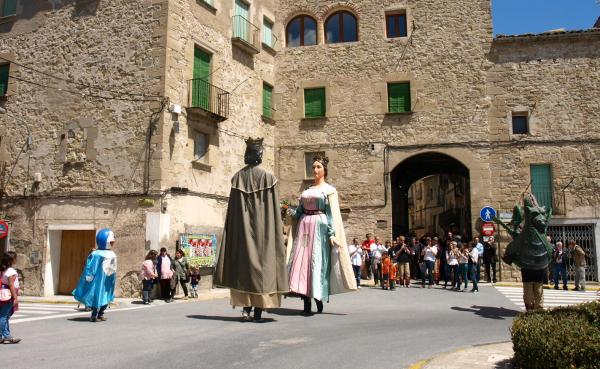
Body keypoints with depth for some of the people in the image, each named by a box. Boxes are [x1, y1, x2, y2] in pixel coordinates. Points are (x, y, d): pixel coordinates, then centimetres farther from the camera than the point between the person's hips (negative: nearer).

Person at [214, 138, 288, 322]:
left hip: (242, 230, 3)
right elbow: (274, 210, -7)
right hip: (263, 228, -3)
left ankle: (245, 309, 6)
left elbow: (232, 209, 4)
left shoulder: (237, 177, 4)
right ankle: (258, 311, 2)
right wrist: (277, 233, -1)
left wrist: (235, 231, 10)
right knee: (262, 262, 2)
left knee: (244, 264, 10)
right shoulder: (268, 177, -5)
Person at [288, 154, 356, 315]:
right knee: (302, 260, -2)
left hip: (319, 227, -5)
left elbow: (332, 214, -5)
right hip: (304, 227, 5)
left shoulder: (329, 190, 3)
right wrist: (291, 211, -2)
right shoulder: (307, 190, 19)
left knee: (317, 262, -7)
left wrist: (332, 233, -14)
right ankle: (306, 303, 2)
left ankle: (319, 299, 4)